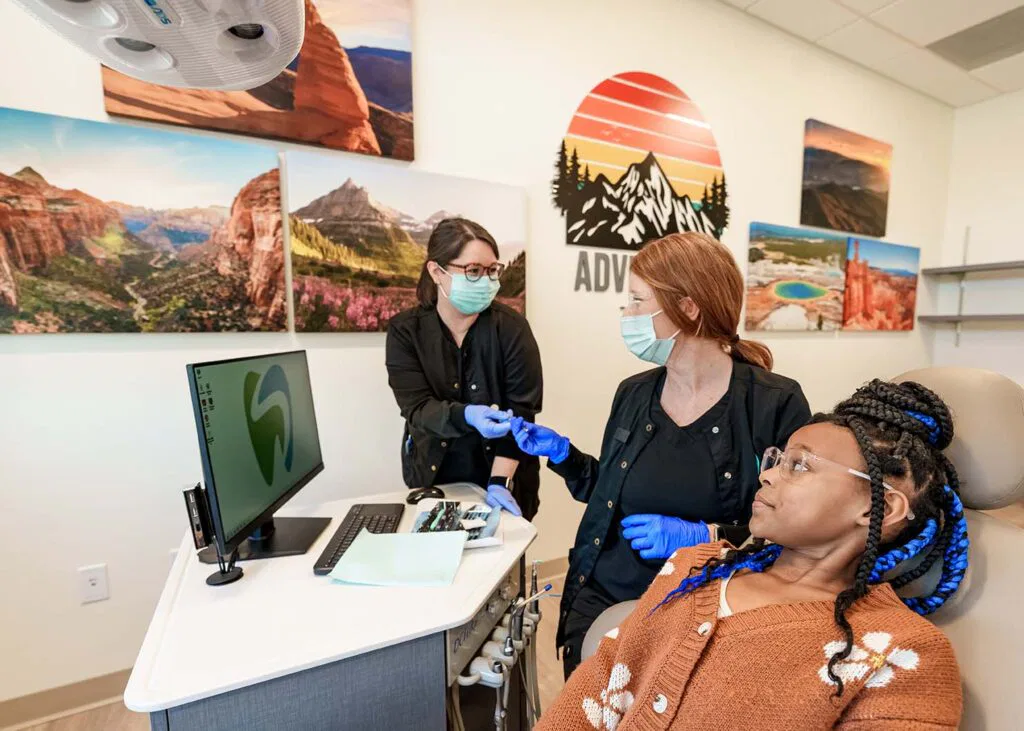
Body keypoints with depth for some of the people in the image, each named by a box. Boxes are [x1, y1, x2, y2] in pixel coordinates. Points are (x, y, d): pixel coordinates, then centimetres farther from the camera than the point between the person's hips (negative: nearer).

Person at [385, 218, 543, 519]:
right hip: (433, 478, 1)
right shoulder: (404, 330, -11)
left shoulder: (512, 327, -14)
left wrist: (500, 482, -22)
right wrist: (467, 416, -36)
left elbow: (520, 410, -15)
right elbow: (417, 408, -17)